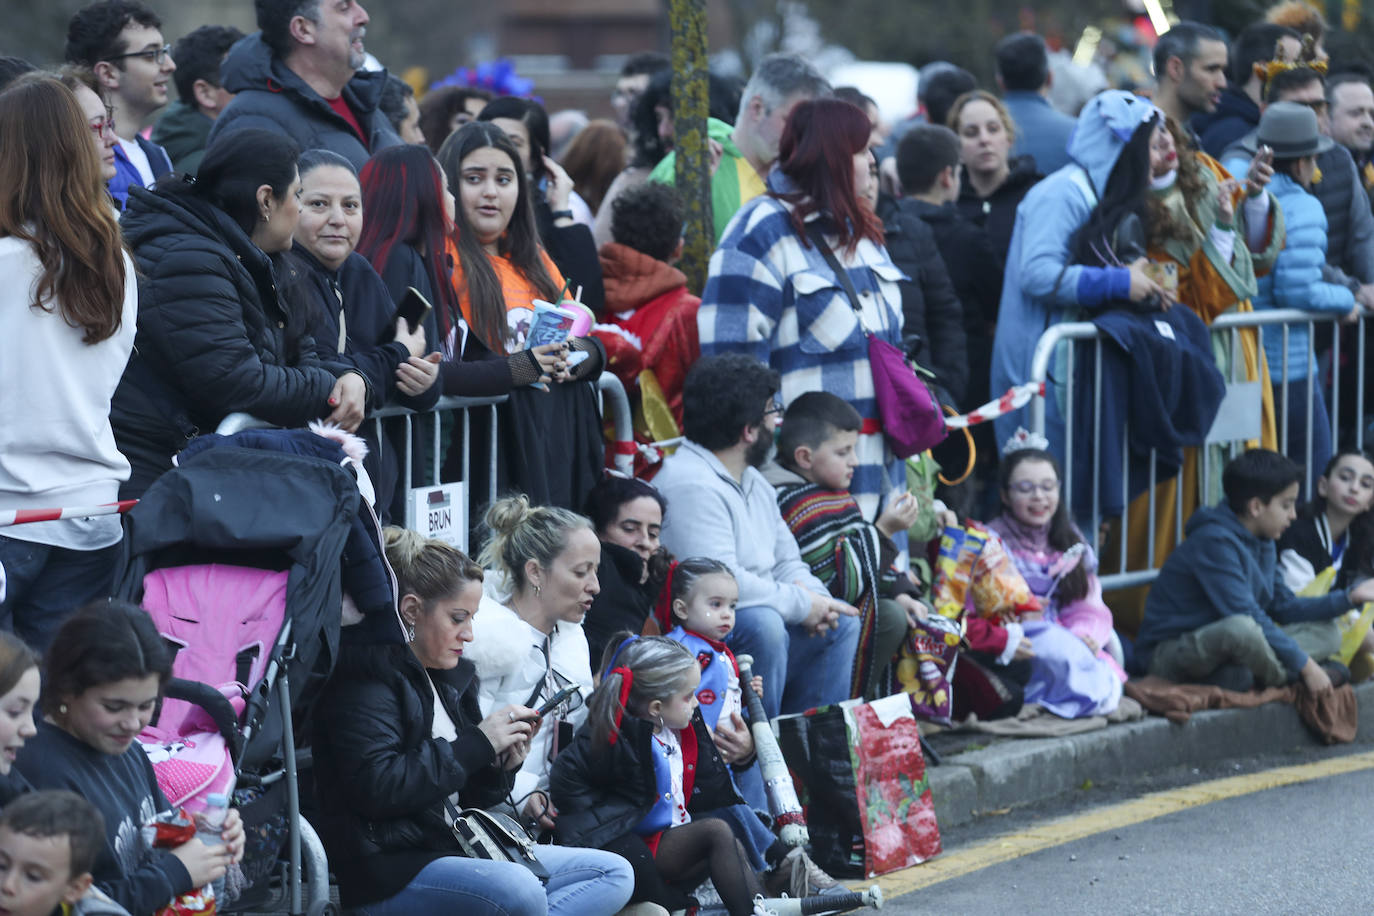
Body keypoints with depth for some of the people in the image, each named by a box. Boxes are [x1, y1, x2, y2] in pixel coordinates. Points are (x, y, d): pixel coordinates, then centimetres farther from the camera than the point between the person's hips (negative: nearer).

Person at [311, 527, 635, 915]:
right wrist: (476, 745, -15)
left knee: (613, 873, -1)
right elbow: (377, 788, -22)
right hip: (387, 872, -10)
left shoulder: (446, 678, 19)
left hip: (451, 851, 10)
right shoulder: (366, 675, -9)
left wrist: (500, 766, 1)